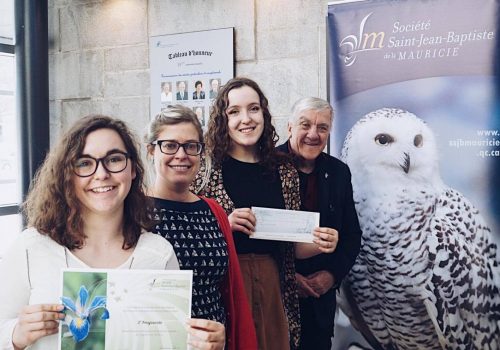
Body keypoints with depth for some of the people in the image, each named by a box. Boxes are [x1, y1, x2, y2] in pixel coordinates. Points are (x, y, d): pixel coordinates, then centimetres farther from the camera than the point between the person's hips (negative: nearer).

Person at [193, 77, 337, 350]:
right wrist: (225, 225, -20)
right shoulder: (206, 171, -5)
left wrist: (318, 245, -8)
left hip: (272, 288, 3)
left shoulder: (285, 172, 5)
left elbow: (292, 247, 11)